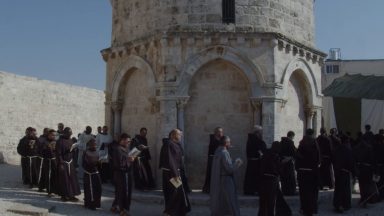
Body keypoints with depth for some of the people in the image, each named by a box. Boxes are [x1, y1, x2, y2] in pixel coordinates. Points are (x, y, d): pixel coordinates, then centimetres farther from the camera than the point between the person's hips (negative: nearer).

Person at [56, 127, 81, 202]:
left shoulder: (70, 140, 7)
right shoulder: (60, 141, -14)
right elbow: (58, 153, -14)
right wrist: (61, 164, -16)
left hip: (70, 162, 7)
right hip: (63, 163, -7)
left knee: (72, 178, 8)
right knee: (64, 180, 2)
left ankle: (71, 195, 17)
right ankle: (64, 195, 13)